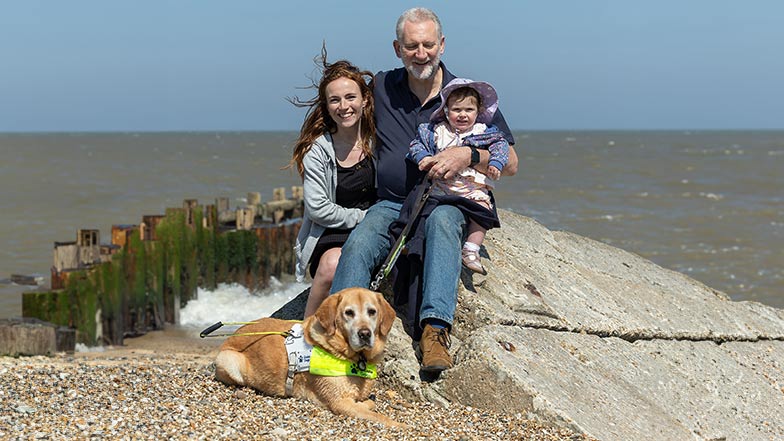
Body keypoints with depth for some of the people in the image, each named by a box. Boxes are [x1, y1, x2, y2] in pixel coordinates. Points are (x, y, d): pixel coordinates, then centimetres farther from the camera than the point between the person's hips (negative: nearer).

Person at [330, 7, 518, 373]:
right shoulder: (381, 87, 9)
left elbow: (510, 164, 3)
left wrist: (468, 156, -16)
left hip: (447, 203, -2)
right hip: (390, 205, 2)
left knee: (442, 220, -39)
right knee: (358, 243, -30)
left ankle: (435, 329, -52)